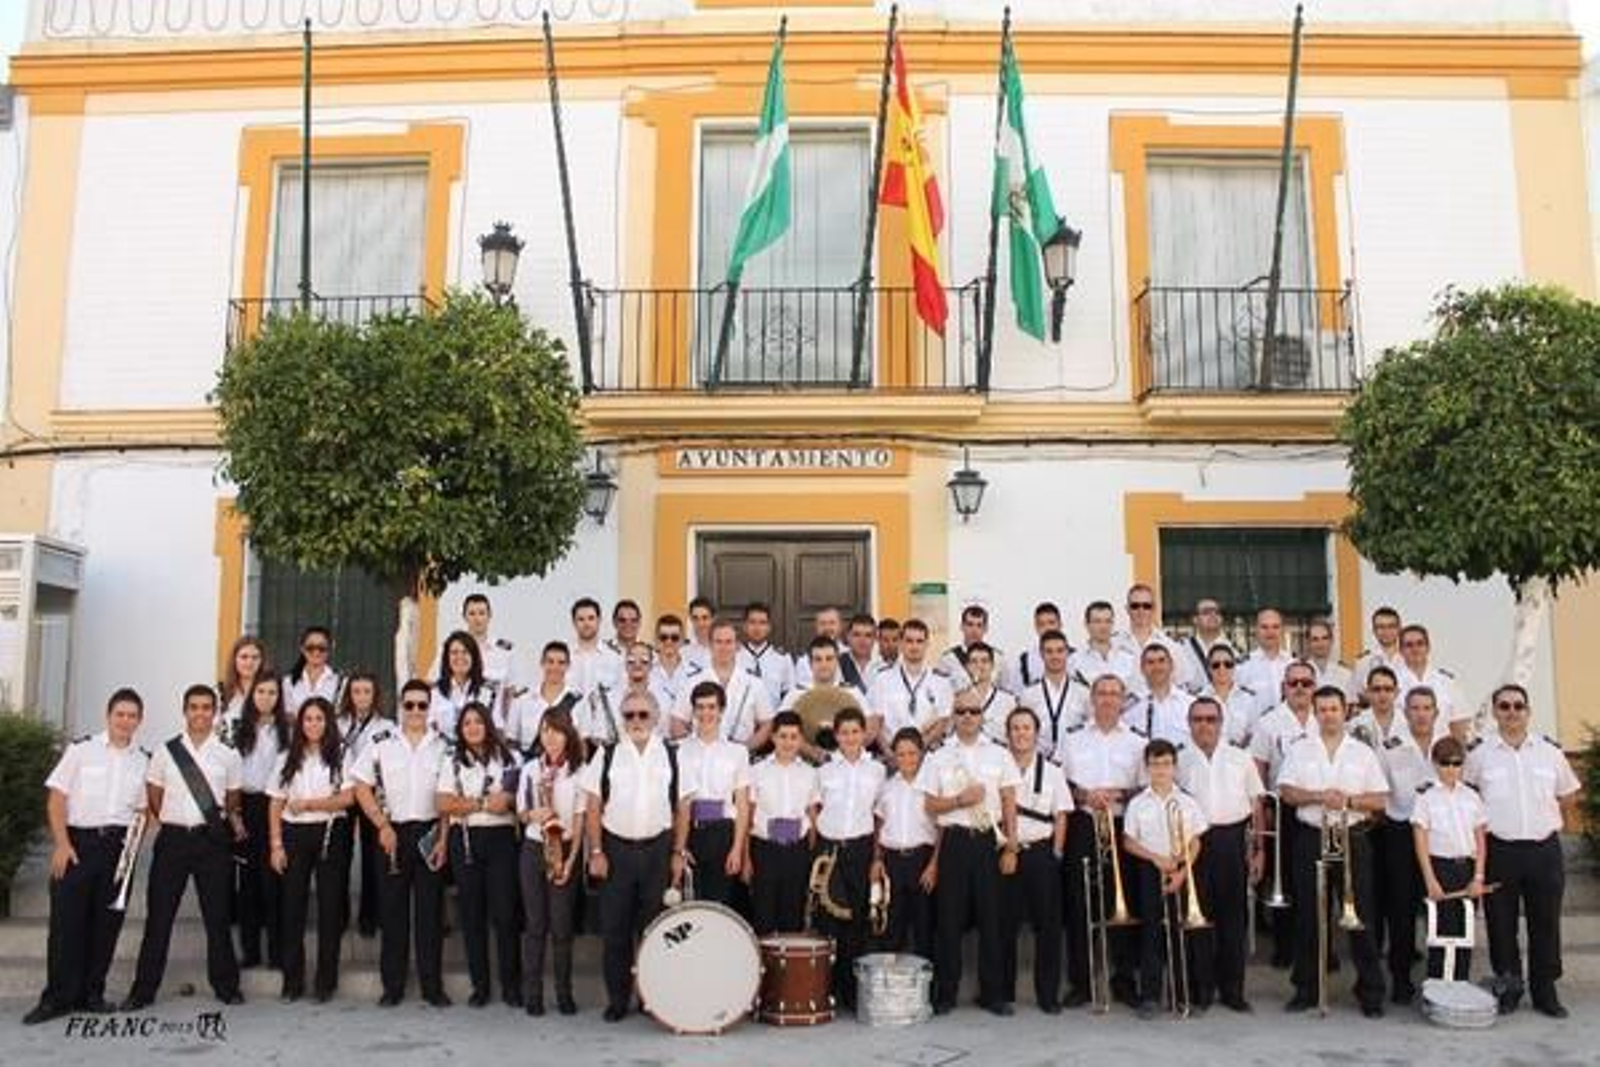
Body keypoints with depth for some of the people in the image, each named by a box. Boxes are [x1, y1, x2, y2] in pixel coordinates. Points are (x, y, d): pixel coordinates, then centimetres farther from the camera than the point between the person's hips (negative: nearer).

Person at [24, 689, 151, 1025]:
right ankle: (58, 997, 8)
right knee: (67, 919, -2)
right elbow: (56, 798, -1)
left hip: (118, 845, 3)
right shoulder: (81, 750, 1)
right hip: (77, 840, -3)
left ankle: (91, 993, 18)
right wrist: (62, 844, -9)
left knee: (107, 922, 6)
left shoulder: (144, 761, 10)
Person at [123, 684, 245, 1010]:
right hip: (172, 838, 0)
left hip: (212, 839, 0)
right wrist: (169, 822, 4)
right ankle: (143, 989, 14)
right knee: (159, 915, 3)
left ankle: (226, 985, 17)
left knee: (217, 915, 6)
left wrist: (233, 819, -4)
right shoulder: (166, 752, 3)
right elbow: (154, 797, 11)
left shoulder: (228, 756, 4)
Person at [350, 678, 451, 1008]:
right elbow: (362, 788, 1)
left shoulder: (443, 746, 3)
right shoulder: (381, 743, 2)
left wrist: (444, 838, -5)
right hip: (393, 833, 0)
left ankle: (432, 985, 11)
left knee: (430, 909, 3)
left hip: (430, 832, 0)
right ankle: (392, 986, 14)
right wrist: (383, 827, -6)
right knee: (392, 909, 5)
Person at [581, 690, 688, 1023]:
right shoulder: (606, 756, 2)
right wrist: (596, 852, -4)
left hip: (658, 848, 0)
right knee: (615, 927, 4)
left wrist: (678, 853, 0)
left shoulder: (672, 756, 3)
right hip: (616, 849, 0)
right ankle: (617, 999, 15)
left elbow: (682, 808, 5)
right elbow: (593, 808, 2)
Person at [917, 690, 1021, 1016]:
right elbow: (930, 805, 4)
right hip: (954, 840, 0)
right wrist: (961, 799, -12)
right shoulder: (939, 757, 5)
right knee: (949, 917, 3)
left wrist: (1011, 848, 0)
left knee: (991, 916, 4)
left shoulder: (999, 755, 7)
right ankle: (945, 993, 13)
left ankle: (993, 993, 14)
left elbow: (1009, 803, 5)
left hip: (989, 840, 1)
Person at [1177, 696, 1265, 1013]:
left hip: (1233, 840, 1)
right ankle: (1202, 988, 13)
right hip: (1195, 841, -1)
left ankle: (1232, 989, 15)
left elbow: (1256, 805, 10)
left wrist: (1258, 849, 4)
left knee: (1234, 915, 5)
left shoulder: (1241, 759, 9)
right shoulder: (1179, 761, 5)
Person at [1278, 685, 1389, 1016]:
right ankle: (1307, 988, 16)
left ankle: (1371, 992, 10)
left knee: (1362, 916, 0)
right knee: (1309, 916, 6)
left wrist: (1348, 800, -13)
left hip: (1353, 838, -1)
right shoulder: (1300, 750, 7)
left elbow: (1381, 800, 2)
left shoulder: (1363, 753, 6)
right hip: (1311, 837, 1)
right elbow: (1286, 791, 0)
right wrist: (1318, 796, -14)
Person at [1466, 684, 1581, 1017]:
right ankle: (1508, 989, 19)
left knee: (1546, 924, 7)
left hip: (1544, 849, 1)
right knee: (1501, 924, 6)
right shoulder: (1480, 755, -1)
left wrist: (1544, 819, 9)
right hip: (1500, 849, -1)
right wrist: (1487, 821, 4)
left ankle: (1545, 991, 20)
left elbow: (1568, 797, 15)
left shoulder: (1550, 752, 3)